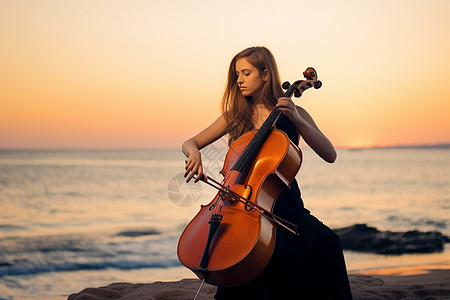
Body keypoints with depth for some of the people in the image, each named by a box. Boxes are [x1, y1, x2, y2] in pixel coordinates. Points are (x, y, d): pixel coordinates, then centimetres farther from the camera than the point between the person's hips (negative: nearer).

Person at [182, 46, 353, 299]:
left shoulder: (294, 115, 7)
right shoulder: (234, 117, 13)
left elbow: (330, 155, -6)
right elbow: (190, 143, 14)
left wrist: (297, 120, -17)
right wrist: (194, 153, -11)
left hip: (284, 203, 0)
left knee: (326, 241, -30)